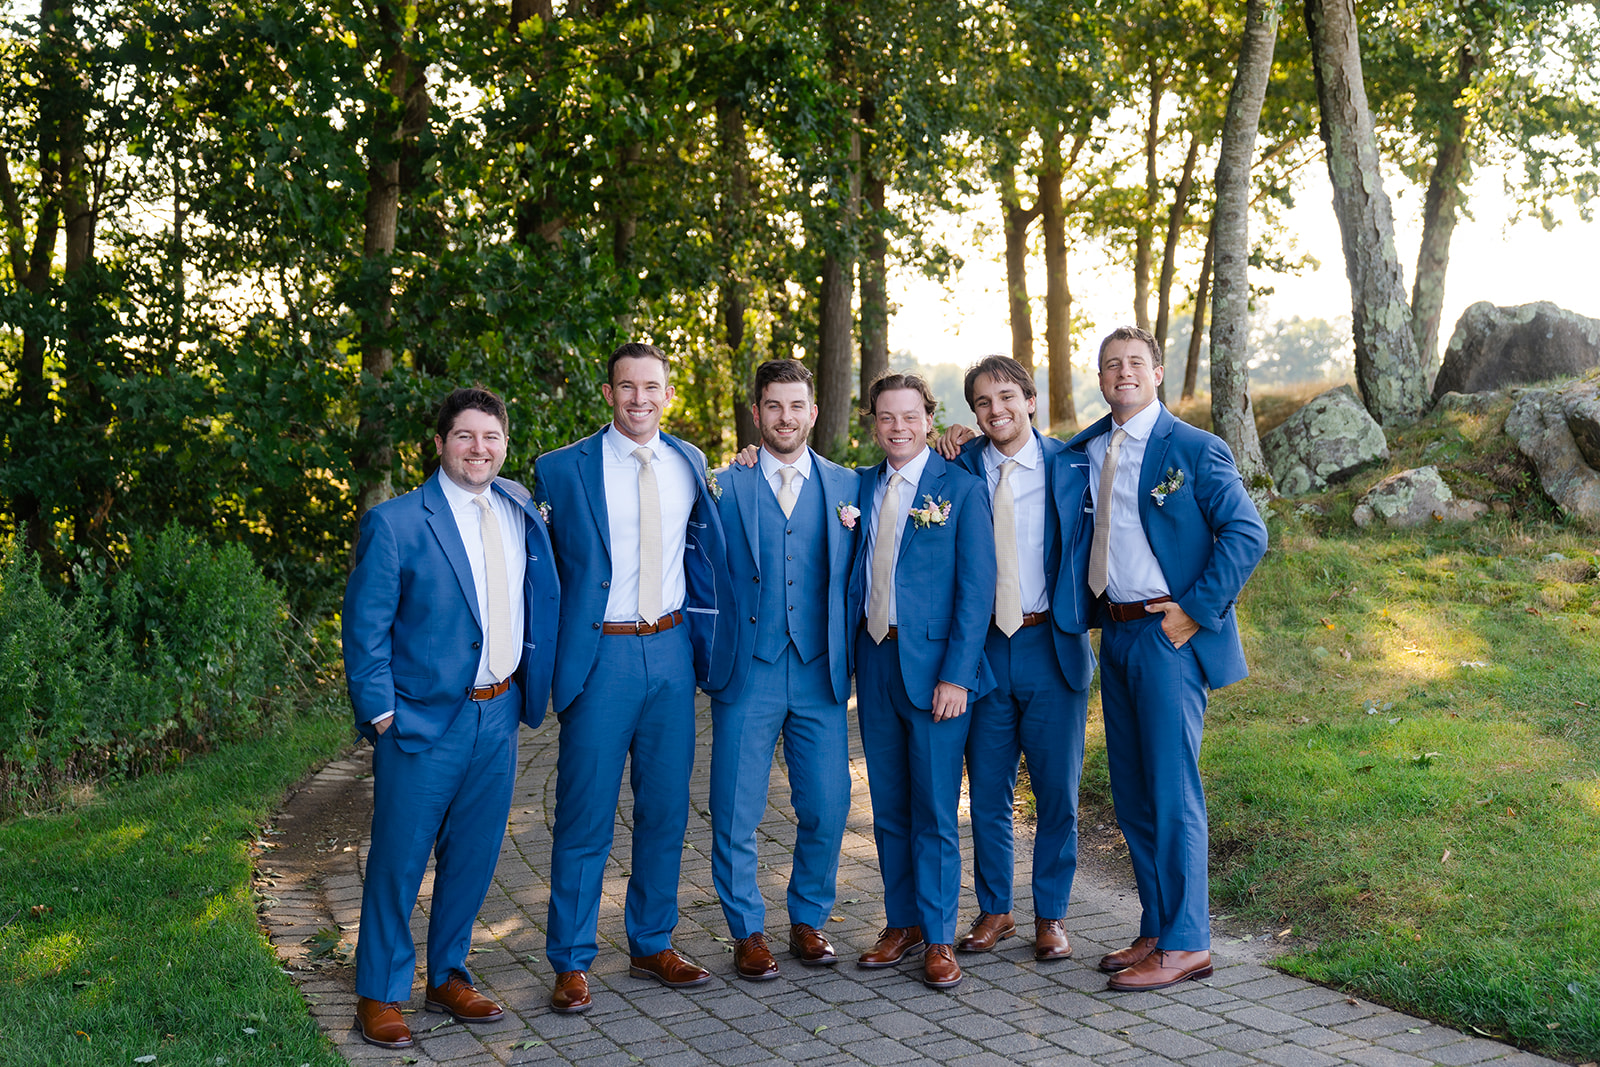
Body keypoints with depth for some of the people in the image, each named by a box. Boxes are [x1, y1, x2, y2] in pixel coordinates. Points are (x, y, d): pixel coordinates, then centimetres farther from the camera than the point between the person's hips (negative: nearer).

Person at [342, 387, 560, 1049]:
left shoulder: (520, 511, 8)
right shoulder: (394, 522, -9)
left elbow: (538, 601, 22)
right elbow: (365, 627, -8)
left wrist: (530, 691, 13)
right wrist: (380, 711, -12)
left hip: (499, 717, 5)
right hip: (425, 721, -5)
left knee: (472, 858, 15)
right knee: (398, 863, 4)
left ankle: (448, 978, 32)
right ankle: (379, 996, 19)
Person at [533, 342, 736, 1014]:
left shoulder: (689, 463, 8)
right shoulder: (563, 470, -5)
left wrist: (705, 640, 16)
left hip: (672, 653, 4)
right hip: (601, 656, -4)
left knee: (666, 810, 12)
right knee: (585, 816, 1)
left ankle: (653, 946, 27)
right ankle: (571, 964, 14)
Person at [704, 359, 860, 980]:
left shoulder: (847, 486, 8)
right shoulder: (724, 486, 3)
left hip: (820, 673, 2)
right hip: (747, 673, -1)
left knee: (826, 809, 5)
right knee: (736, 815, 2)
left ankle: (808, 920, 26)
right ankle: (747, 931, 19)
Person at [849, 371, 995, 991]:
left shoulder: (961, 489, -4)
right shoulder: (860, 487, 10)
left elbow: (976, 588, -8)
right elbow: (851, 573, 15)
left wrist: (957, 675, -13)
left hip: (934, 664, -4)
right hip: (874, 659, 5)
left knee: (935, 810, 1)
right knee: (888, 806, 11)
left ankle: (938, 939, 12)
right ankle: (902, 924, 24)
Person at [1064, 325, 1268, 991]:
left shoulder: (1194, 450, -6)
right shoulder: (1083, 452, 11)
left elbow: (1247, 535, -12)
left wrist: (1196, 609, -16)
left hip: (1169, 635, -7)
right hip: (1115, 634, 7)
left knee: (1172, 791, -3)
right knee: (1131, 793, 13)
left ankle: (1186, 944, 7)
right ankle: (1156, 931, 26)